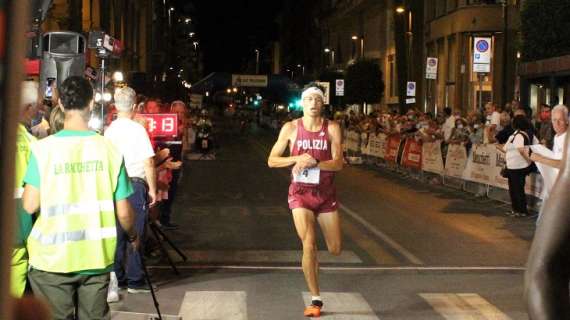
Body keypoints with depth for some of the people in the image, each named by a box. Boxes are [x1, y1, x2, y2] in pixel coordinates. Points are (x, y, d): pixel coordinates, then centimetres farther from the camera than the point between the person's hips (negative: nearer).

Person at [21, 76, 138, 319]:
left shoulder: (43, 148, -9)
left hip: (53, 258, -1)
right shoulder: (109, 149, -5)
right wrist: (133, 236, 19)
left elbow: (30, 206, -11)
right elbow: (123, 213, -2)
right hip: (96, 257, 1)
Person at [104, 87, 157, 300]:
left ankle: (117, 278, 15)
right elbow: (148, 163, -13)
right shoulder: (137, 129, -11)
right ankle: (135, 280, 7)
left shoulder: (109, 130, 4)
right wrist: (152, 189, -5)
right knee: (136, 234, 3)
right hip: (135, 184, -5)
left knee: (117, 233, 11)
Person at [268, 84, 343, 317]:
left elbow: (338, 163, -11)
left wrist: (314, 162, -26)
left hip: (326, 193, 2)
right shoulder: (291, 128, -3)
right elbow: (271, 161, -1)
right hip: (301, 193, -2)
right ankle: (315, 300, -2)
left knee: (335, 249, 7)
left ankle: (312, 261, 45)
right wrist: (296, 159, -17)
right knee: (309, 246, -14)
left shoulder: (332, 128, -3)